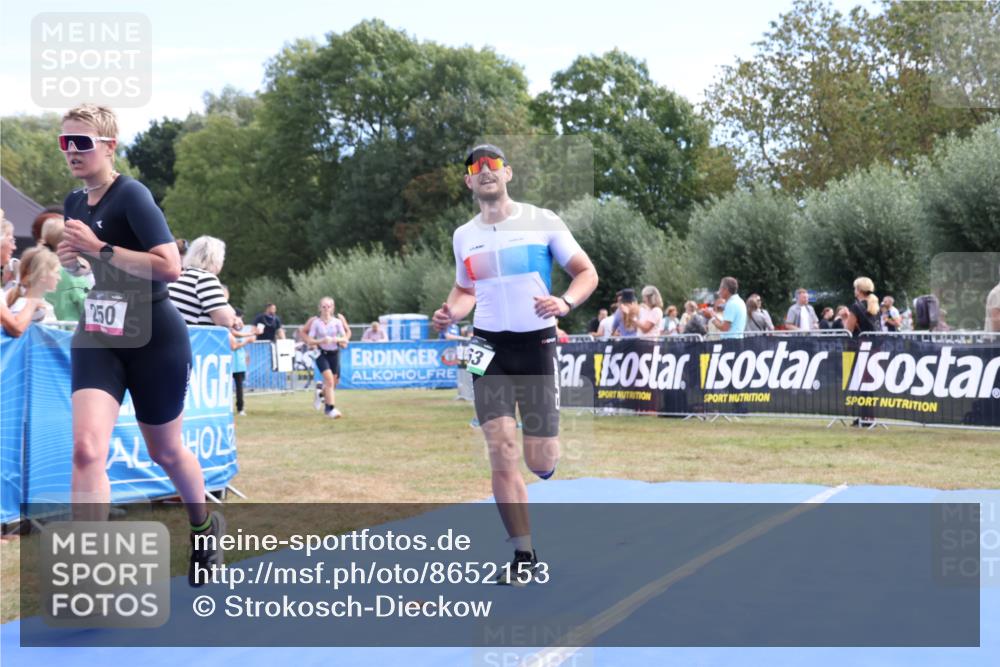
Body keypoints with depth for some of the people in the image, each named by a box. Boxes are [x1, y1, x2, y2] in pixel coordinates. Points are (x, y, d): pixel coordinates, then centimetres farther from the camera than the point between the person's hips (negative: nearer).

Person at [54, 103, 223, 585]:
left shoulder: (131, 195, -15)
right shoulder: (73, 203, 7)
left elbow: (170, 267, -25)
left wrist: (99, 248, -25)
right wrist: (70, 259, 2)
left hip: (154, 340, -5)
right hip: (96, 340, 5)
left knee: (165, 451, 14)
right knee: (86, 449, -16)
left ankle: (204, 528, 44)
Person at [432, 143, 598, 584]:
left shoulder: (542, 221, -1)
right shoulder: (463, 236, 9)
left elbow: (587, 273, 1)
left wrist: (565, 303, -19)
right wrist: (450, 313, 1)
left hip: (537, 344, -2)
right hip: (490, 348, 2)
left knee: (540, 461, -2)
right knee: (502, 453, -10)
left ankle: (548, 459, 38)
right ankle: (524, 555, 0)